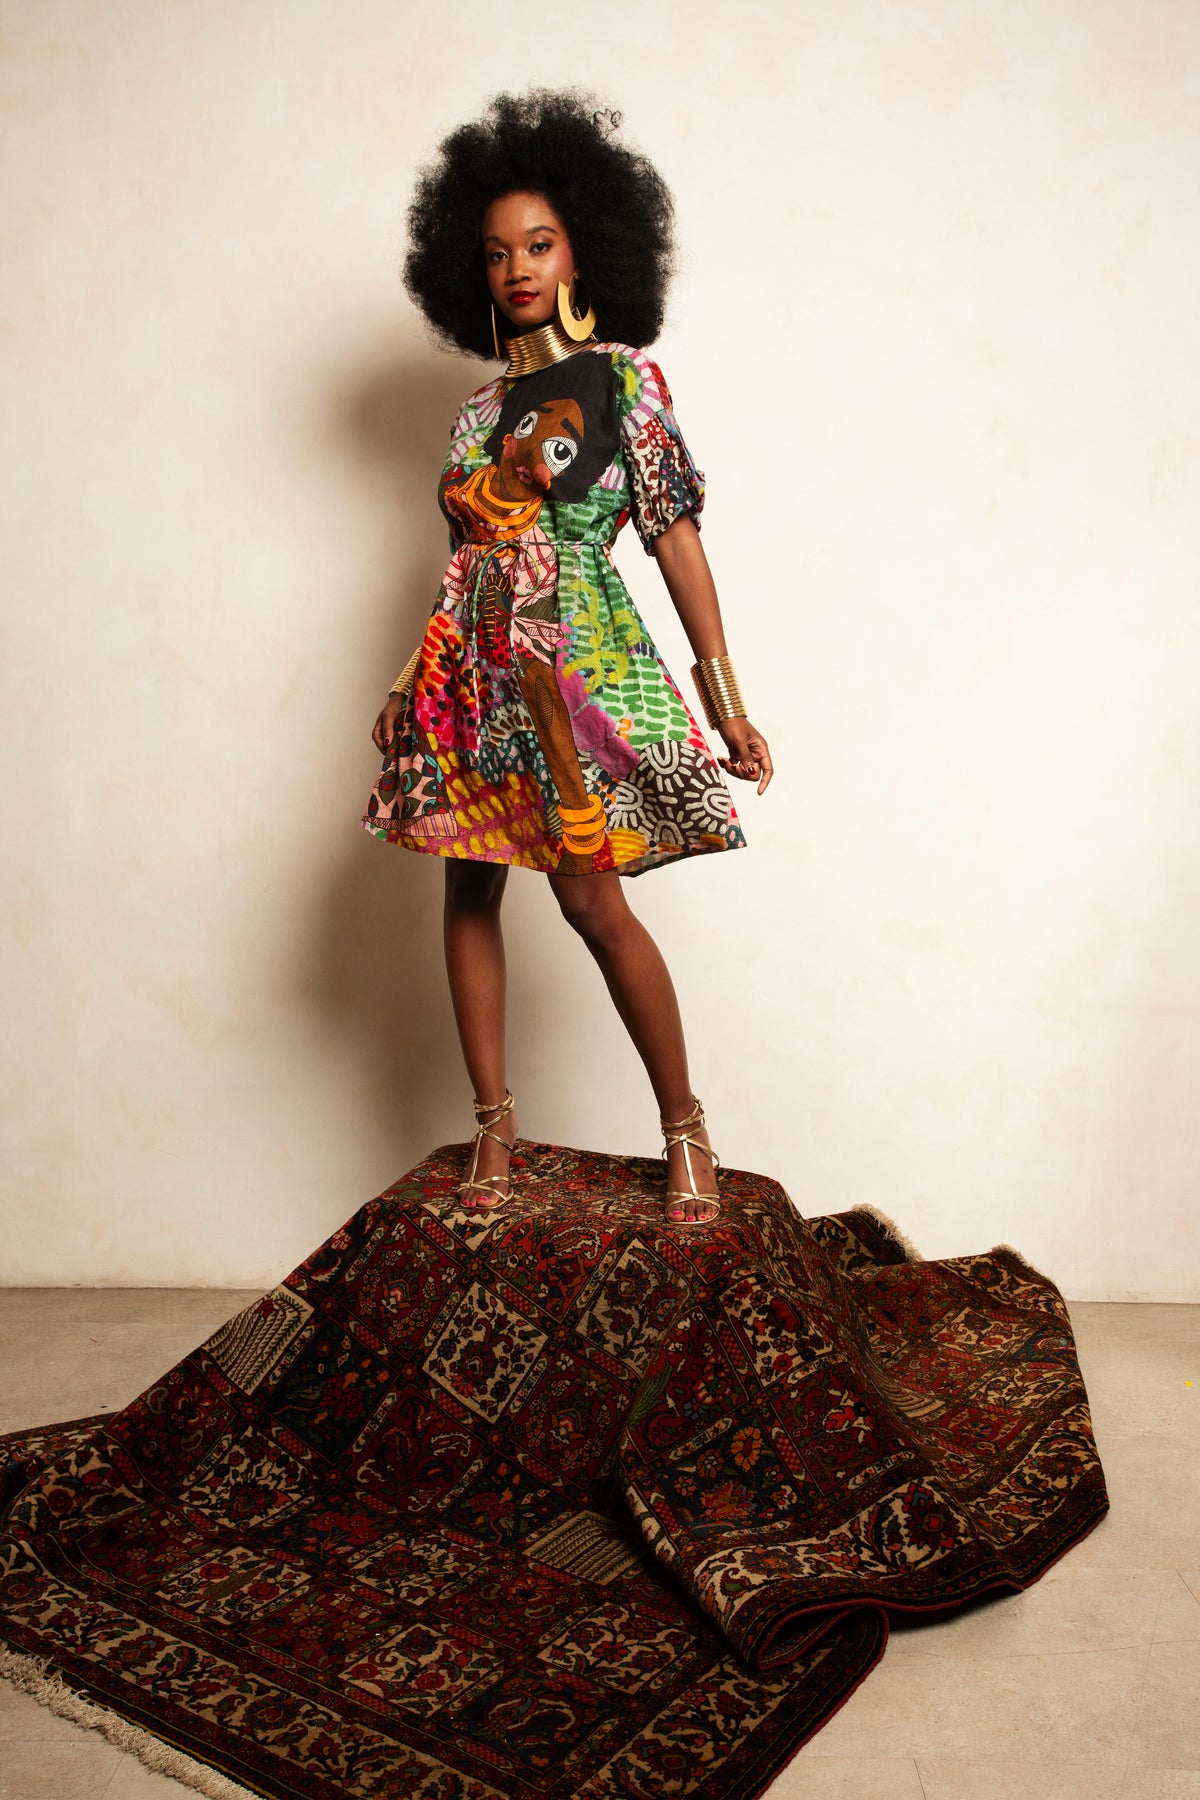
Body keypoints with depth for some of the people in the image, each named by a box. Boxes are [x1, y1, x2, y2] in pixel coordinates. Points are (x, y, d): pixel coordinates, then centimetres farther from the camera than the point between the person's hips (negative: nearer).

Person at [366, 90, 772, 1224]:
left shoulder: (621, 373, 3)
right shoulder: (479, 406, 16)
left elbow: (675, 532, -3)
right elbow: (467, 549, 17)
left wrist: (726, 703, -8)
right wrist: (418, 691, 15)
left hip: (576, 657, -5)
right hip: (472, 664, 6)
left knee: (589, 896, -11)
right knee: (470, 888, 3)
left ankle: (685, 1128, 4)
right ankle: (493, 1125, 13)